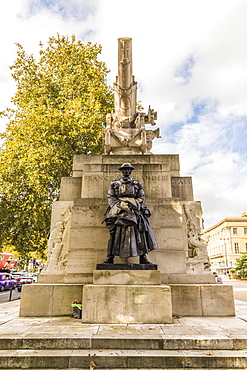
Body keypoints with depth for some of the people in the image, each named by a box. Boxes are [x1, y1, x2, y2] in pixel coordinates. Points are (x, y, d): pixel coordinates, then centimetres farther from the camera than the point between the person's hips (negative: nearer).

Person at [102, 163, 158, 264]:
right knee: (115, 234, -6)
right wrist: (118, 205, -7)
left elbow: (142, 198, 13)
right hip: (119, 211, 0)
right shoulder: (114, 184, 18)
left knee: (141, 232, -9)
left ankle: (143, 258, -4)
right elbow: (110, 197, 10)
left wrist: (137, 205, -7)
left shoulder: (137, 184, 19)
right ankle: (110, 258, 0)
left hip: (134, 211, 1)